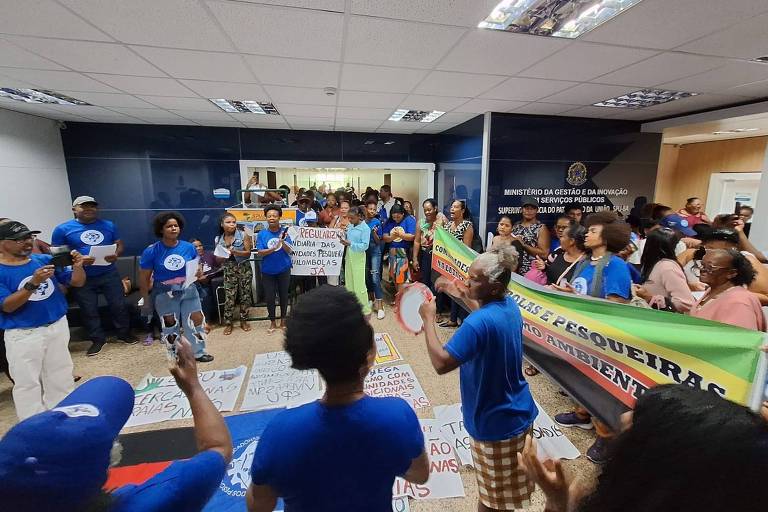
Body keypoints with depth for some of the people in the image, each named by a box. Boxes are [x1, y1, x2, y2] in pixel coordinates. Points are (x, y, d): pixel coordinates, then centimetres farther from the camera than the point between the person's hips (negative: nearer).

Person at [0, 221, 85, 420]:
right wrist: (33, 283, -32)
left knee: (60, 377, 19)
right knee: (27, 382, 7)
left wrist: (77, 266, -20)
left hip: (58, 327, 4)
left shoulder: (45, 259, -2)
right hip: (23, 335, -4)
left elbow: (77, 282, 1)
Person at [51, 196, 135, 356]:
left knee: (118, 305, 7)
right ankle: (98, 339, 25)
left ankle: (124, 334, 25)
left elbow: (119, 245, 9)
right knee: (89, 310, 10)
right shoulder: (62, 229, -3)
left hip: (109, 274, 1)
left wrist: (116, 254, -14)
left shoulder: (109, 225, 4)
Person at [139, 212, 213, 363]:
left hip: (188, 291, 2)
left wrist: (198, 273, -12)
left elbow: (196, 268, 11)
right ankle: (176, 356, 32)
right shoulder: (151, 251, -12)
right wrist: (146, 299, 0)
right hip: (165, 295, -2)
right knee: (170, 325, 13)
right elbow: (144, 278, -5)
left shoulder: (188, 247, -4)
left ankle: (199, 352, 20)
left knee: (197, 320, 3)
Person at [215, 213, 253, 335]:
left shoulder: (243, 235, -6)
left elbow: (248, 253, -8)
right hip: (229, 271, 1)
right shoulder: (218, 239, 3)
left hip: (244, 269, -1)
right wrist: (224, 256, -14)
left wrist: (235, 252, -22)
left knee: (245, 295, 5)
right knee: (229, 297, 1)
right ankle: (228, 323, 13)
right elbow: (218, 259, 8)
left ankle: (243, 320, 20)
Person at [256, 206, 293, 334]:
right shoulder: (262, 234, -6)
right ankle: (272, 322, 26)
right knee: (269, 297, 8)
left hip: (284, 269, 0)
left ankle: (283, 321, 28)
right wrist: (274, 248, -26)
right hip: (268, 271, 0)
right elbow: (260, 253, -10)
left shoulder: (284, 232, -6)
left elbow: (289, 251, -11)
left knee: (283, 295, 11)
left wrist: (283, 241, -29)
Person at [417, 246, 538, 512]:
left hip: (494, 423, -8)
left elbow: (441, 363, -33)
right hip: (516, 413, 8)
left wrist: (428, 318, -23)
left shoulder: (478, 323, -34)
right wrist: (462, 296, 9)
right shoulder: (509, 305, -6)